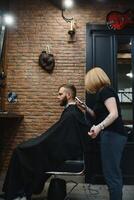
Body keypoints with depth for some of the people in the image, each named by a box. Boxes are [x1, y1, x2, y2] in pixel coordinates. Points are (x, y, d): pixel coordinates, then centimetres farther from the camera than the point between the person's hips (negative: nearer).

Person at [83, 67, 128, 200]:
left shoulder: (105, 91, -12)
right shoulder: (103, 92, 18)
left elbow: (114, 114, -26)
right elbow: (99, 115, 26)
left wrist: (99, 127, -40)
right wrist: (85, 108, 21)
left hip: (112, 135, -11)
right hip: (112, 135, 11)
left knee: (111, 174, -8)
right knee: (114, 173, 18)